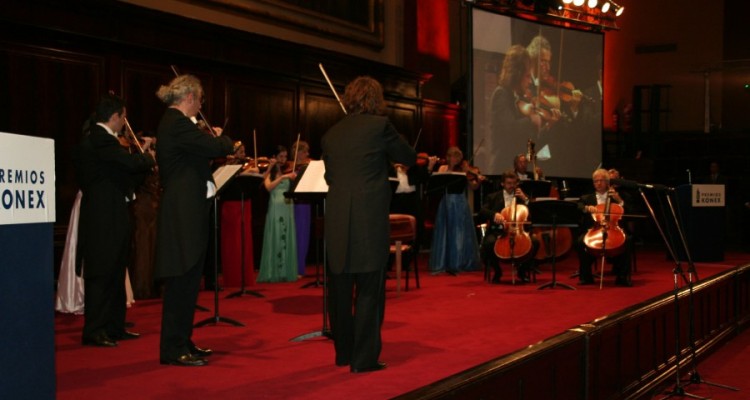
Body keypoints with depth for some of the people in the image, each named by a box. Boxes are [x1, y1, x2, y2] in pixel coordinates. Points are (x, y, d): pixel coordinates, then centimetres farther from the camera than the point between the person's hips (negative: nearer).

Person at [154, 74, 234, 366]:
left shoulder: (173, 123, 16)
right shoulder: (178, 124, -15)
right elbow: (219, 148, -20)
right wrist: (221, 136, 1)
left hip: (185, 211, 11)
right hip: (185, 212, -11)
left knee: (187, 280, 15)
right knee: (182, 280, -6)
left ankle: (182, 342, 23)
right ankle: (173, 350, 0)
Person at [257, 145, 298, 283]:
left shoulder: (288, 171, 11)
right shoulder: (270, 172, 5)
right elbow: (268, 187, -14)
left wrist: (295, 178, -17)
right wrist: (282, 177, -23)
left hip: (288, 209, 3)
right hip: (275, 209, -3)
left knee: (287, 240, 2)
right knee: (274, 241, -5)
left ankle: (286, 272, 6)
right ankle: (273, 273, -4)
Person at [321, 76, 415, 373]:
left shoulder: (331, 134, 12)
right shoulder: (379, 125, -2)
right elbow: (409, 158, 9)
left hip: (336, 218, 5)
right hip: (369, 217, -5)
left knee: (340, 287, 12)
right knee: (369, 289, 1)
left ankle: (343, 353, 22)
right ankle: (364, 358, 3)